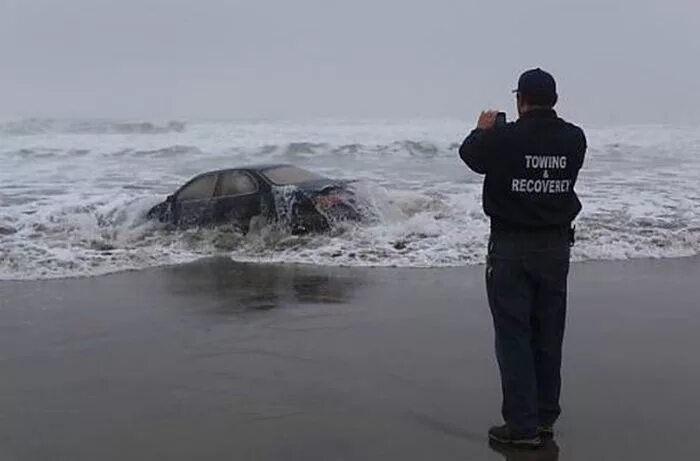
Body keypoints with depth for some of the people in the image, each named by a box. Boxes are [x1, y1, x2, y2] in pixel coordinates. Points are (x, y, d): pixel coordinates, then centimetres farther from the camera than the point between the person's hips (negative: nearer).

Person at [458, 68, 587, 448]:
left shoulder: (504, 138, -17)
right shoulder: (574, 139, -5)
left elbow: (470, 153, 2)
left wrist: (483, 129, 23)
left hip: (511, 248, -4)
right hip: (556, 246, 5)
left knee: (514, 336, 2)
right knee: (548, 336, 14)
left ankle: (522, 425, 3)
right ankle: (546, 418, 24)